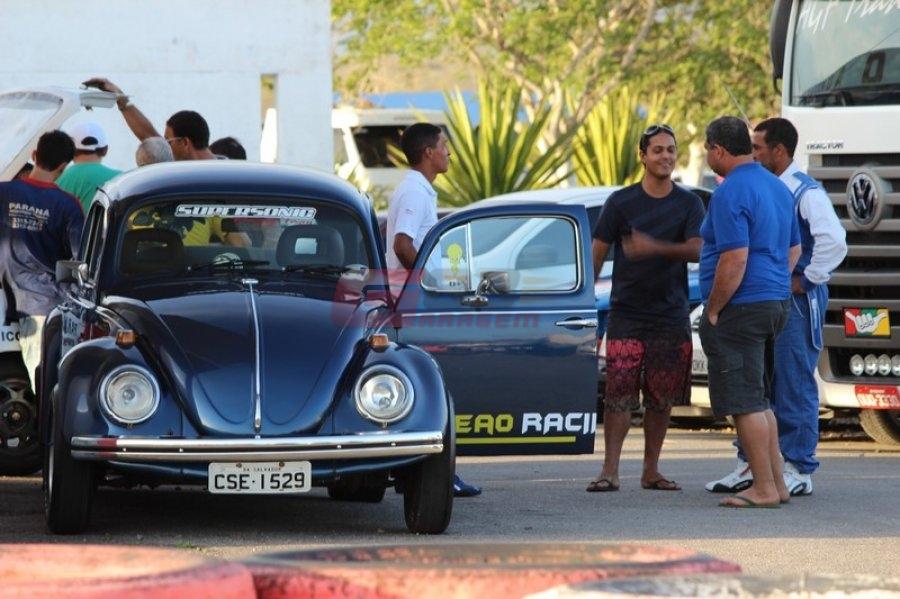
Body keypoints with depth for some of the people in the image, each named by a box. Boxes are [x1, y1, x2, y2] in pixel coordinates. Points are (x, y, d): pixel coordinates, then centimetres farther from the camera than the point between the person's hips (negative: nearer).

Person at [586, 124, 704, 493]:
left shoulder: (688, 204, 5)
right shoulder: (621, 202, 3)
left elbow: (697, 251, -8)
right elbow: (598, 252, 5)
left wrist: (655, 248, -23)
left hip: (671, 316, 2)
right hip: (626, 314, -2)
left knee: (661, 399, 5)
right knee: (618, 393, -10)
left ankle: (651, 471, 13)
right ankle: (610, 471, -10)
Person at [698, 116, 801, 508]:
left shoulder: (730, 194, -16)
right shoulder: (777, 188, 14)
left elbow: (735, 259, -23)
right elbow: (794, 250, 21)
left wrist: (712, 311, -15)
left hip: (741, 309, -10)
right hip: (776, 302, 10)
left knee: (746, 402, -6)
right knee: (759, 400, 17)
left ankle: (764, 489, -7)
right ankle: (776, 483, 18)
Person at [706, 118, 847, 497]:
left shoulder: (806, 192, -11)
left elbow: (834, 241, -23)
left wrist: (805, 280, -15)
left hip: (796, 302, -8)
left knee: (795, 387, -4)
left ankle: (798, 471, 1)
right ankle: (750, 465, 16)